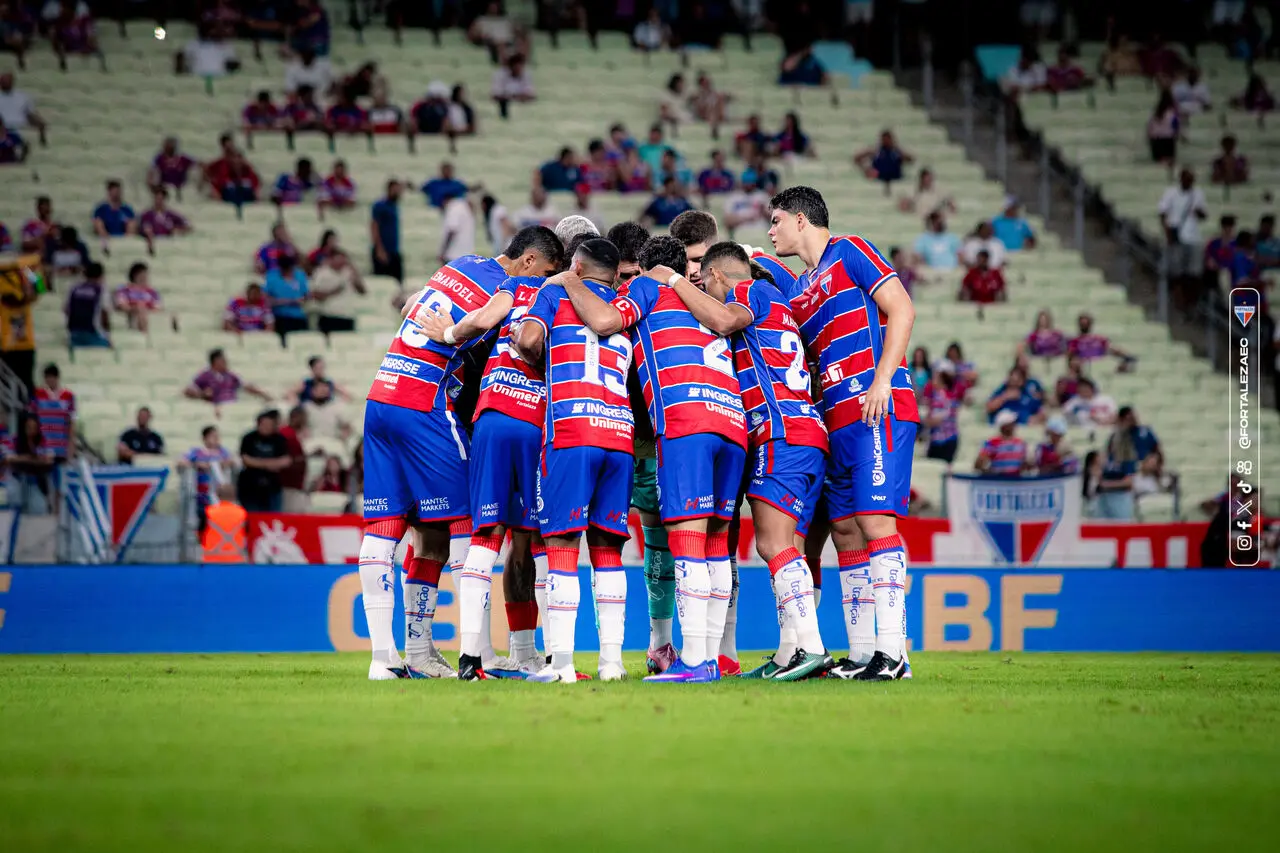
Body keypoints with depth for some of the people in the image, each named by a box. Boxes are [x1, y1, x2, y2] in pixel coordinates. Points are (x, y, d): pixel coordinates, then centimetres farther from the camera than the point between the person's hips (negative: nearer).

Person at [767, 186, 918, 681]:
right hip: (839, 418, 9)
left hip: (878, 411, -9)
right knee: (845, 529, 5)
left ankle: (893, 651, -18)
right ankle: (860, 655, 7)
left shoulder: (850, 253, 0)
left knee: (875, 520, -15)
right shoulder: (799, 291, 24)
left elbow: (901, 309, -8)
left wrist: (882, 379, -17)